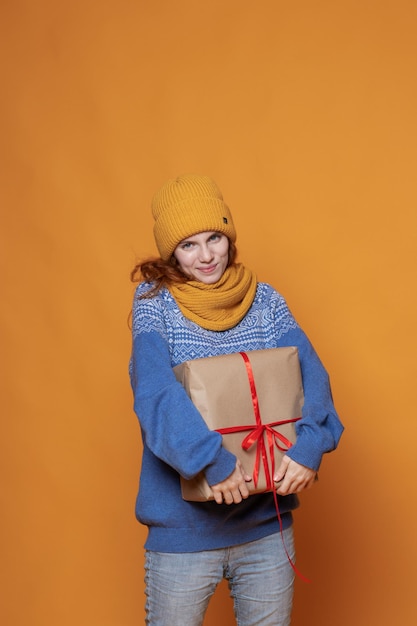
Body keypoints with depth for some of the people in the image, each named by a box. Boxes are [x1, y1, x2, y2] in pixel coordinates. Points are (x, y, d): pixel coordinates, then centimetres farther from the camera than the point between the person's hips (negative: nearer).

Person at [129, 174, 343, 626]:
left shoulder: (265, 301, 4)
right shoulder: (155, 301, -6)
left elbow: (310, 374, -7)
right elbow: (153, 393, -20)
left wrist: (311, 444, -25)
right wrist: (213, 460, -31)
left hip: (268, 523, 3)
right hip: (183, 530, -3)